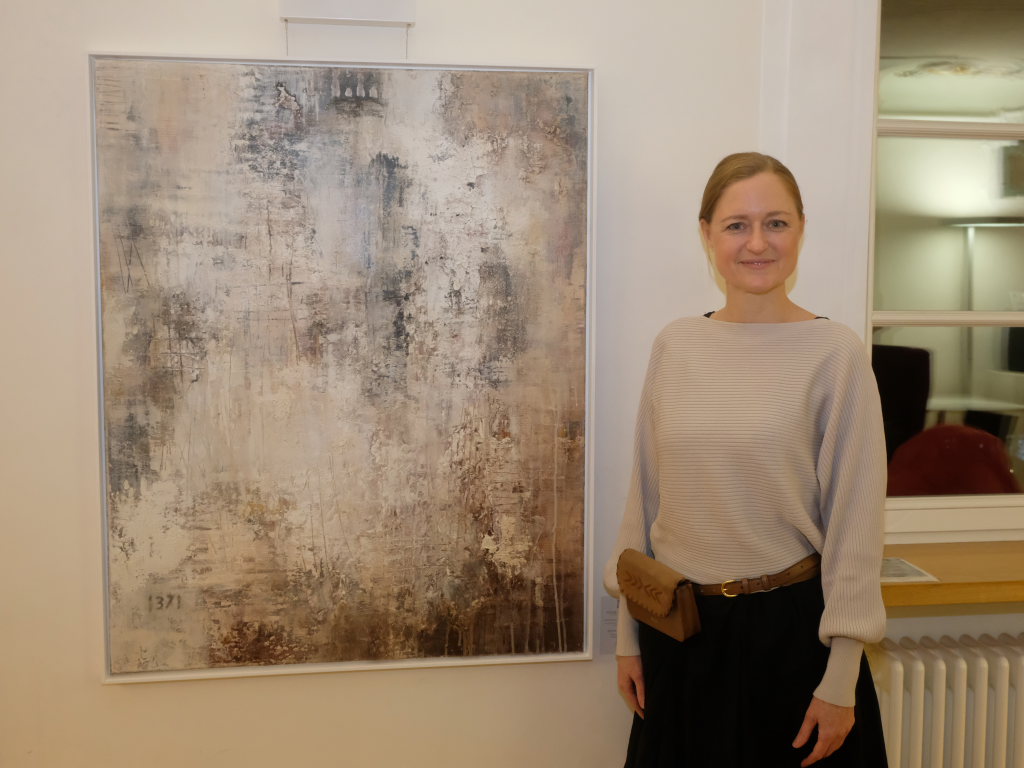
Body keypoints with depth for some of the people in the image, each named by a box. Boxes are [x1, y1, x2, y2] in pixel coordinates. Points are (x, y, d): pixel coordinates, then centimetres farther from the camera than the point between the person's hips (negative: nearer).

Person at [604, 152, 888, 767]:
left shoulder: (835, 353, -10)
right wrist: (629, 635, 8)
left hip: (789, 626, -3)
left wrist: (840, 681, -8)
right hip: (677, 629, 3)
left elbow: (854, 518, -9)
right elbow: (645, 494, 5)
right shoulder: (674, 345, 0)